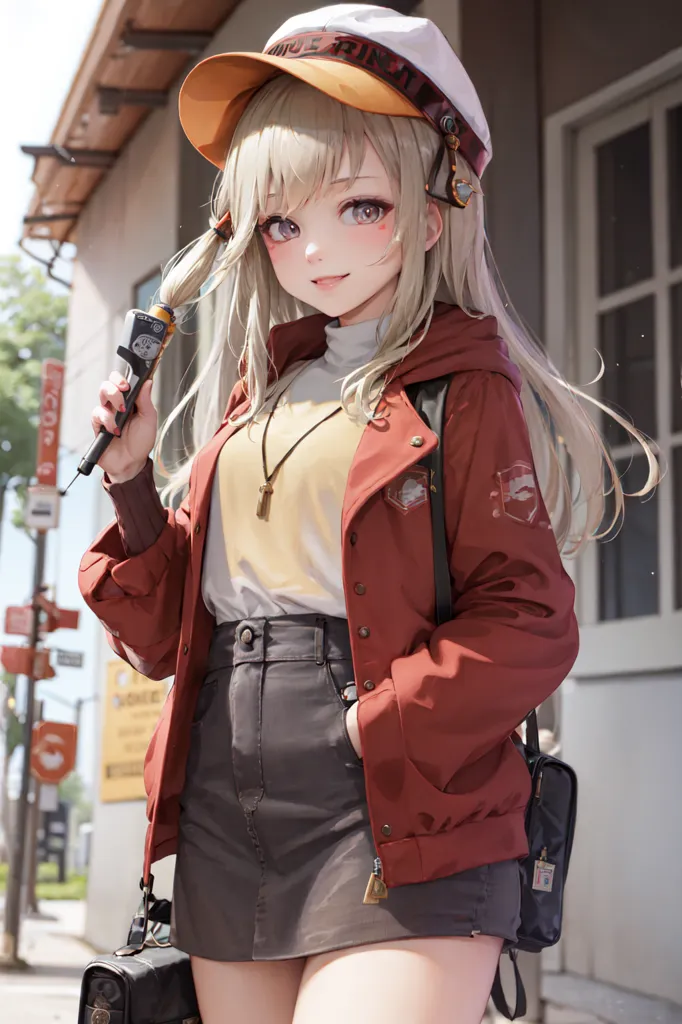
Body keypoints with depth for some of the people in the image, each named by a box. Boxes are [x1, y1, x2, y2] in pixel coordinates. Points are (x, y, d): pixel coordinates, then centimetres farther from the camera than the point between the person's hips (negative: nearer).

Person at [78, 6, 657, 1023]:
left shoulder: (466, 387, -2)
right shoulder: (255, 393, 15)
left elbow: (531, 625, -9)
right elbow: (170, 628, 15)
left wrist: (372, 726, -16)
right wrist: (132, 483, 1)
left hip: (399, 822, -6)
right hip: (223, 814, 6)